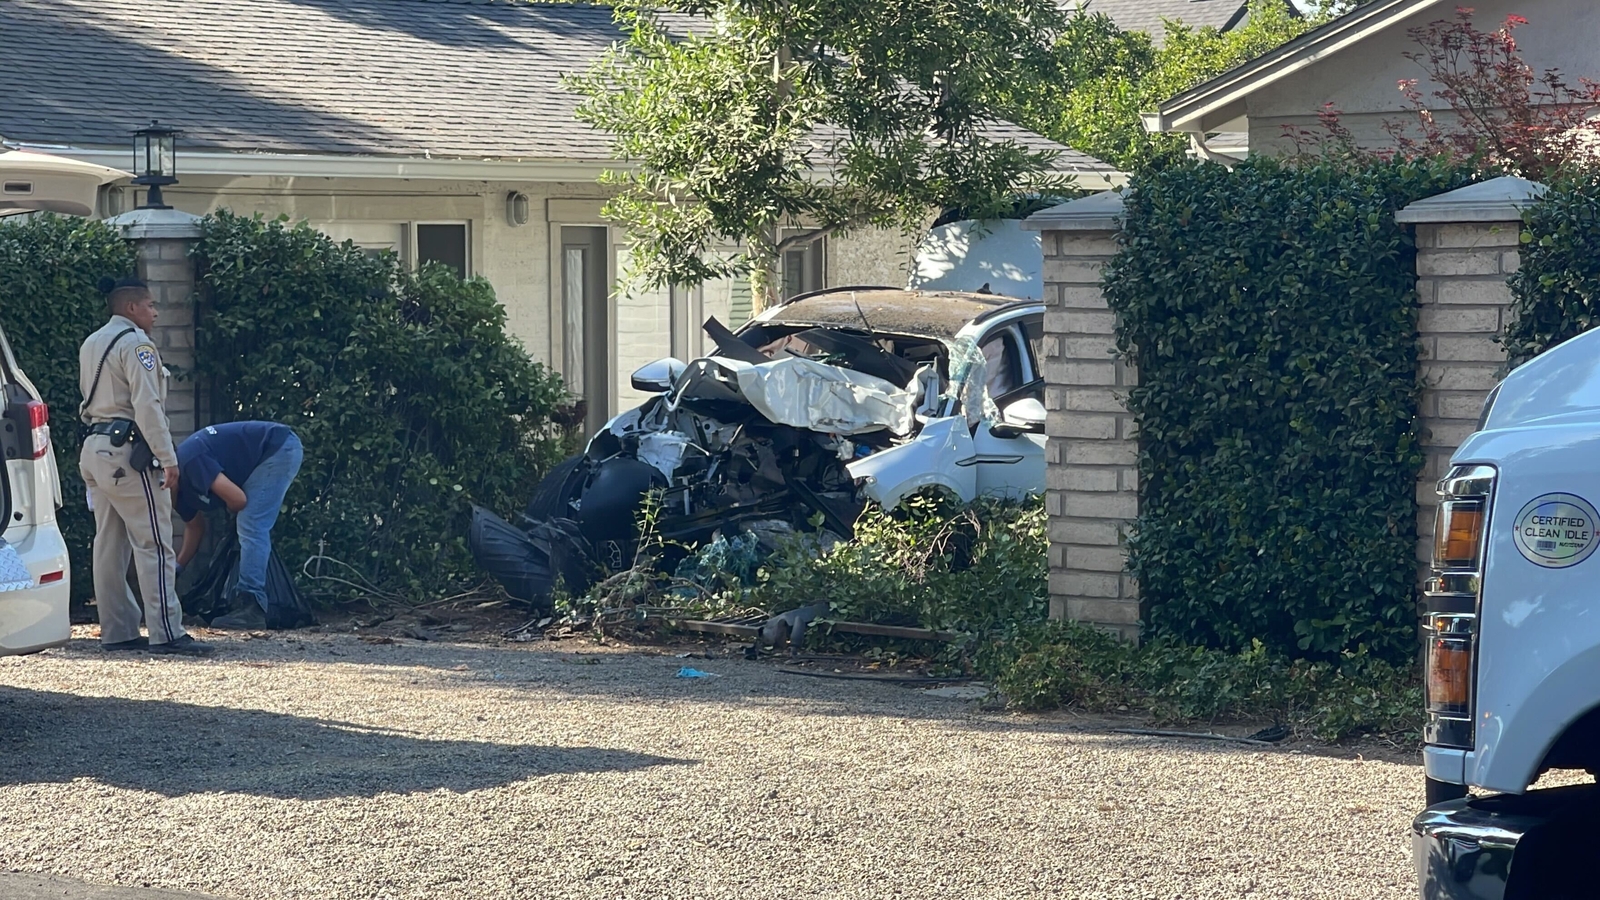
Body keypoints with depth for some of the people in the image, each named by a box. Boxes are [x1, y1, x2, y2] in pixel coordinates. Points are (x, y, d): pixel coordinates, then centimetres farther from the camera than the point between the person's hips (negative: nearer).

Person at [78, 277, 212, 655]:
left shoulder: (91, 345, 17)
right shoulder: (136, 344, -11)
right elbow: (147, 406, -18)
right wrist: (168, 459, -17)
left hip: (96, 449, 9)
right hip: (127, 452, -9)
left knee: (110, 545, 9)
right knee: (153, 544, -9)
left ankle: (117, 631, 10)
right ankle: (166, 633, -13)